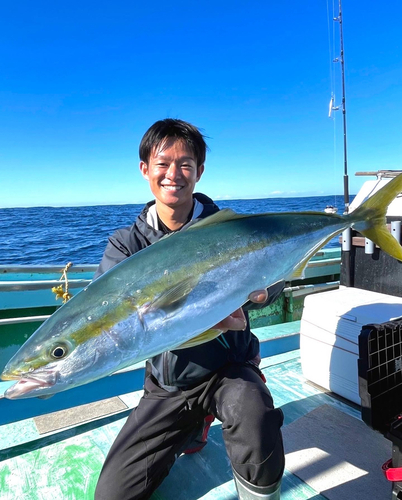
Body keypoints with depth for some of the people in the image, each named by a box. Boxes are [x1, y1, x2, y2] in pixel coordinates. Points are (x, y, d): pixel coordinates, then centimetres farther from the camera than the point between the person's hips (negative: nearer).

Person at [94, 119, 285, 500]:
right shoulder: (126, 243, -6)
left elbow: (274, 276, -14)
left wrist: (259, 289, -40)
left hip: (229, 368, -2)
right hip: (166, 385, 3)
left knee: (256, 423, -35)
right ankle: (191, 428, 26)